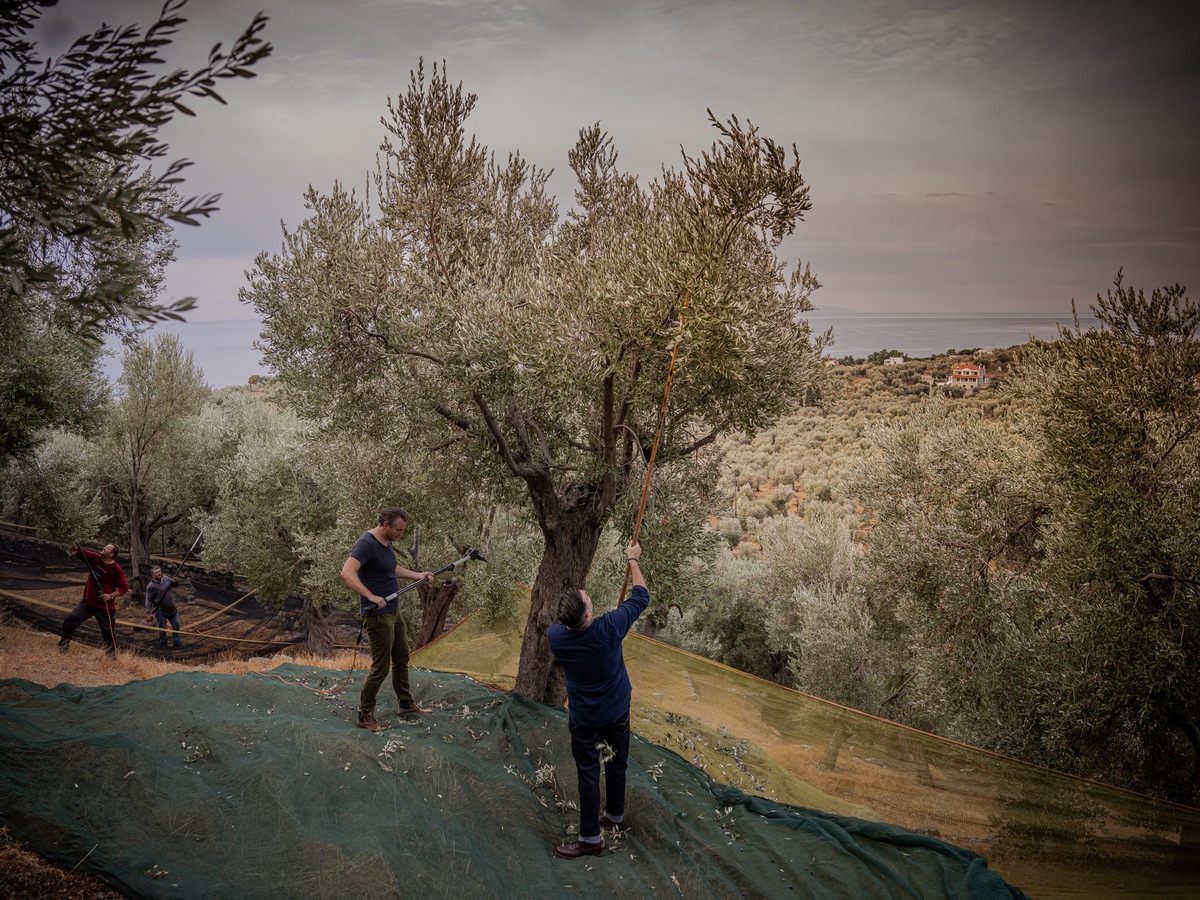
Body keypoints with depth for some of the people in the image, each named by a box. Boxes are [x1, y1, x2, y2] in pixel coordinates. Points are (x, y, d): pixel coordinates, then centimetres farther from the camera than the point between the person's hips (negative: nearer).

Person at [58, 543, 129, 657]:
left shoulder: (117, 570, -14)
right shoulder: (95, 558, 0)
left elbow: (124, 588, -12)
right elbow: (79, 552, -6)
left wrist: (111, 595, -22)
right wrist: (75, 546, -24)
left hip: (105, 606, -5)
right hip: (88, 601, 5)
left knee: (108, 631, 3)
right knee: (70, 620, -1)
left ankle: (112, 653, 18)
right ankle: (63, 645, 15)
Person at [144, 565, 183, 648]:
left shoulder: (166, 578, 1)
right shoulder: (151, 586, -15)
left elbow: (173, 587, 20)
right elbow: (148, 600, -13)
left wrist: (174, 582, -4)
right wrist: (148, 613, -16)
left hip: (172, 608, 5)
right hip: (161, 609, -5)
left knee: (176, 625, 10)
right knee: (162, 627, 6)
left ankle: (177, 641, 24)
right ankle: (163, 642, 25)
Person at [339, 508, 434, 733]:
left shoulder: (386, 542, 8)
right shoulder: (366, 543, -22)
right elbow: (347, 573, -35)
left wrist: (418, 575, 18)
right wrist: (371, 596, -40)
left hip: (394, 612, 10)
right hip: (378, 616, -10)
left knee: (402, 658, 20)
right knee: (380, 667, -2)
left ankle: (405, 703, 36)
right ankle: (365, 715, 11)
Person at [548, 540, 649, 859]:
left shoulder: (556, 636, -27)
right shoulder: (609, 627, -30)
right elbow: (640, 596, -14)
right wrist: (633, 560, -1)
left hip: (584, 718, -1)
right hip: (617, 710, 2)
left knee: (588, 773, 10)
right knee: (617, 762, 22)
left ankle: (590, 838, 17)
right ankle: (615, 816, 42)